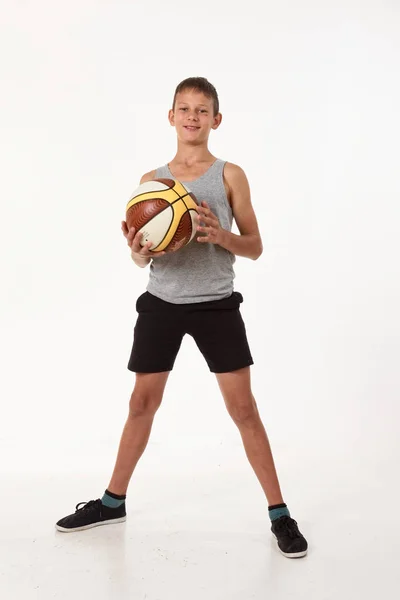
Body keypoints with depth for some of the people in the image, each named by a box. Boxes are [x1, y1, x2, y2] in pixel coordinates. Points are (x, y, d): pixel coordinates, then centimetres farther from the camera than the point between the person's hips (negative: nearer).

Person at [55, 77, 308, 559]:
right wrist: (139, 252, -17)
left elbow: (255, 247, 0)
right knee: (142, 402, 12)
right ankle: (113, 501, 30)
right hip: (162, 302, 2)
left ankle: (279, 512, 12)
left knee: (243, 407, -2)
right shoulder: (151, 181, 5)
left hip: (216, 303, -2)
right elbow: (141, 256, 7)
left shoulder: (230, 176, -1)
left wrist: (221, 235, -20)